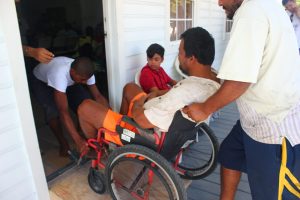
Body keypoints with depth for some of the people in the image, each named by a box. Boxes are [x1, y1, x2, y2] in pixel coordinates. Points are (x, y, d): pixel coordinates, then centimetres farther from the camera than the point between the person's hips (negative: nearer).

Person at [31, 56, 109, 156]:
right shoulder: (59, 74, -46)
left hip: (67, 82, 5)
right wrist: (78, 140, -54)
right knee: (53, 110, -30)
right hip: (41, 82, -4)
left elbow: (98, 96, -22)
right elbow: (63, 111, -49)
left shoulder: (84, 72, -30)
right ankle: (63, 143, -7)